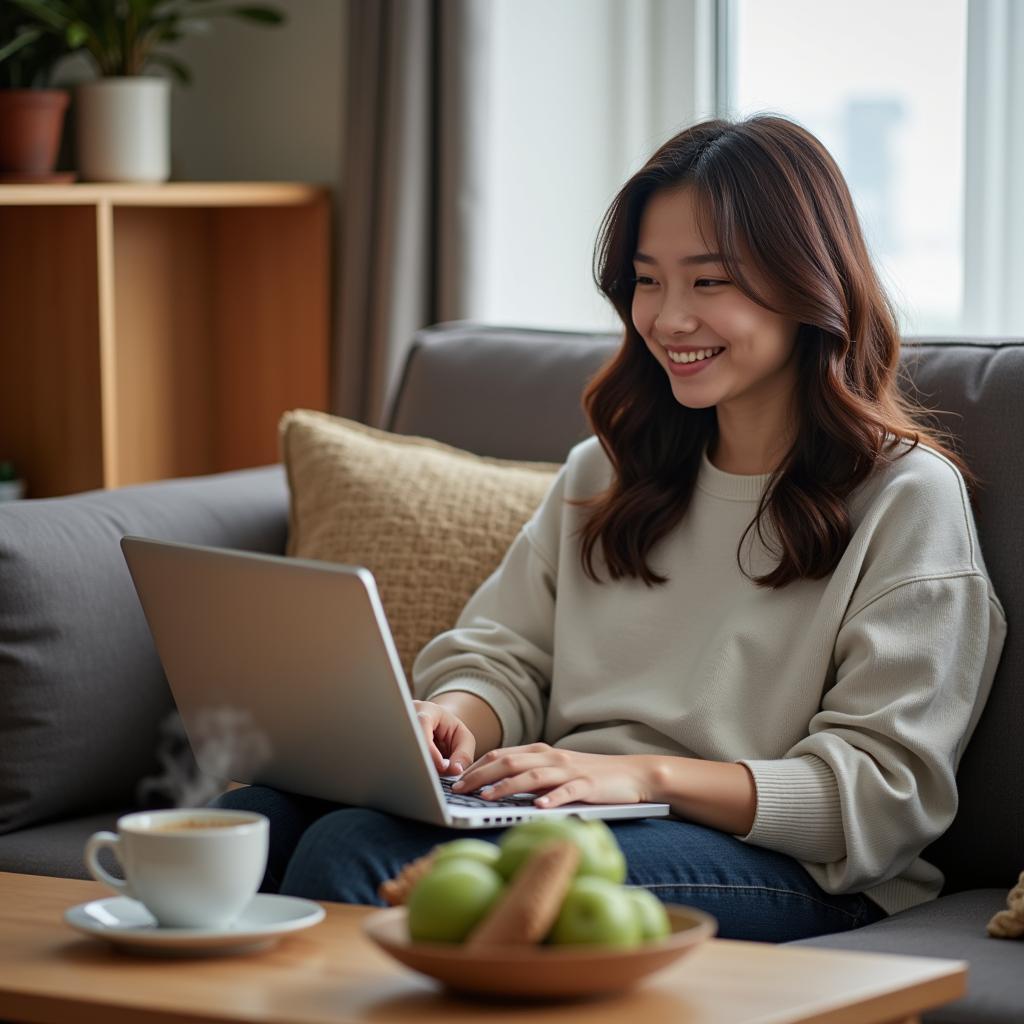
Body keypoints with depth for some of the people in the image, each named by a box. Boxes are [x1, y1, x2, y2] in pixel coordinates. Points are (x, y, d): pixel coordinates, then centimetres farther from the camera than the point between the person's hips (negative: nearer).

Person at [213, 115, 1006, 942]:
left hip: (780, 869, -6)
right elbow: (505, 656, 16)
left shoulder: (908, 498, 1)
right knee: (256, 814, -24)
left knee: (356, 855, -30)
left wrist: (650, 775, -18)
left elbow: (884, 794, -7)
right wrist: (454, 716, -9)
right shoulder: (608, 471, 22)